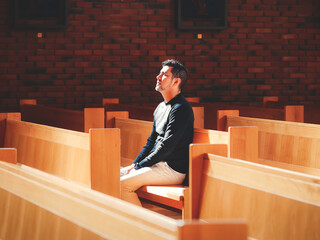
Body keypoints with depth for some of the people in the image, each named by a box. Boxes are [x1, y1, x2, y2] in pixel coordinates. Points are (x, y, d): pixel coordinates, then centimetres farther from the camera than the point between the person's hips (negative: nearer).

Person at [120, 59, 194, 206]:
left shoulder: (181, 109, -15)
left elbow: (166, 147, -19)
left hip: (173, 170, -10)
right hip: (157, 164, 10)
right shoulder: (161, 107, 17)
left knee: (123, 184, -23)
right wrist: (135, 164, 8)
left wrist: (139, 166, -14)